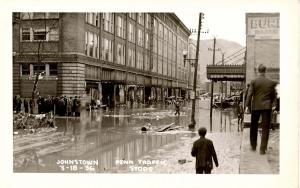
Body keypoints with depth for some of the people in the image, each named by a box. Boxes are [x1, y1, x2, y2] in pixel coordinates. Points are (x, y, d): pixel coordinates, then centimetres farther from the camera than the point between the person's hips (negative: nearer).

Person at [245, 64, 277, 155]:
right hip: (267, 107, 0)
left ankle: (253, 146, 26)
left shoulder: (254, 82, -5)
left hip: (255, 107, 0)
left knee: (254, 127, 16)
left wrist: (247, 105, -6)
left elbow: (250, 94, -9)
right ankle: (262, 149, 3)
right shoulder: (271, 83, 1)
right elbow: (273, 95, 6)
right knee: (265, 129, 4)